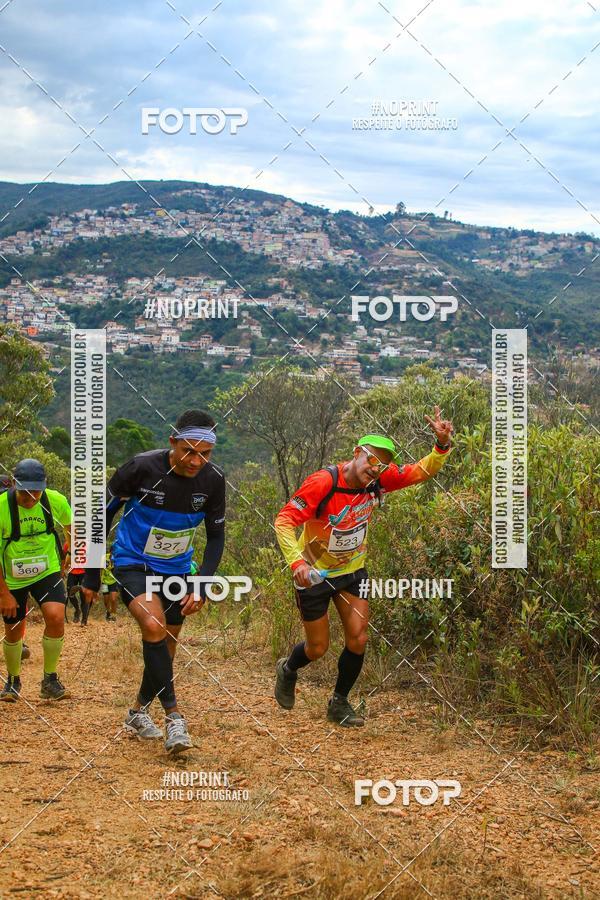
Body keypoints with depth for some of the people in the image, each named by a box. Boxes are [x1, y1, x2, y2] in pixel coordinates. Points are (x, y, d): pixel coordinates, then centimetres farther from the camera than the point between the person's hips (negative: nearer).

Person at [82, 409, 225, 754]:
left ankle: (139, 712, 32)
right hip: (133, 563, -4)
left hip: (176, 569, 4)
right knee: (154, 626, -27)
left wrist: (202, 587, -13)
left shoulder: (213, 479, -15)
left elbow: (216, 536, -2)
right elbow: (102, 515, -11)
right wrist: (92, 574, -8)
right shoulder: (142, 467, -24)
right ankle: (174, 716, -20)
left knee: (167, 645, 8)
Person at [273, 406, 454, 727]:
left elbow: (422, 471, -7)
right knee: (317, 648, 7)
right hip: (315, 573, -4)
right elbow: (284, 520, -29)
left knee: (358, 639, -5)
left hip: (352, 570, 4)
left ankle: (339, 703, 18)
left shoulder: (379, 481, -13)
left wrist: (442, 444, -26)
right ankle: (287, 670, 42)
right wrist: (297, 562, -42)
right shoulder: (323, 483, -29)